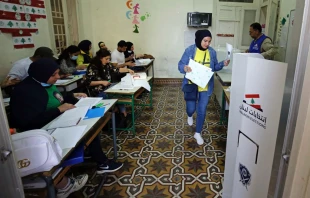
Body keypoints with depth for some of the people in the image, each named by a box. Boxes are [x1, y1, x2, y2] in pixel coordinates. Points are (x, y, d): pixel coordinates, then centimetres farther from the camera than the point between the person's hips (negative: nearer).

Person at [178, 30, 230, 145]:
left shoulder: (212, 52, 0)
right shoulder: (190, 50, -10)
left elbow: (214, 67, 11)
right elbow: (180, 65, -8)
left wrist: (223, 64, -8)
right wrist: (185, 68, -31)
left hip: (205, 87, 3)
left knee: (202, 111, 8)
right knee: (191, 108, 7)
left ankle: (198, 133, 25)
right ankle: (189, 116, 48)